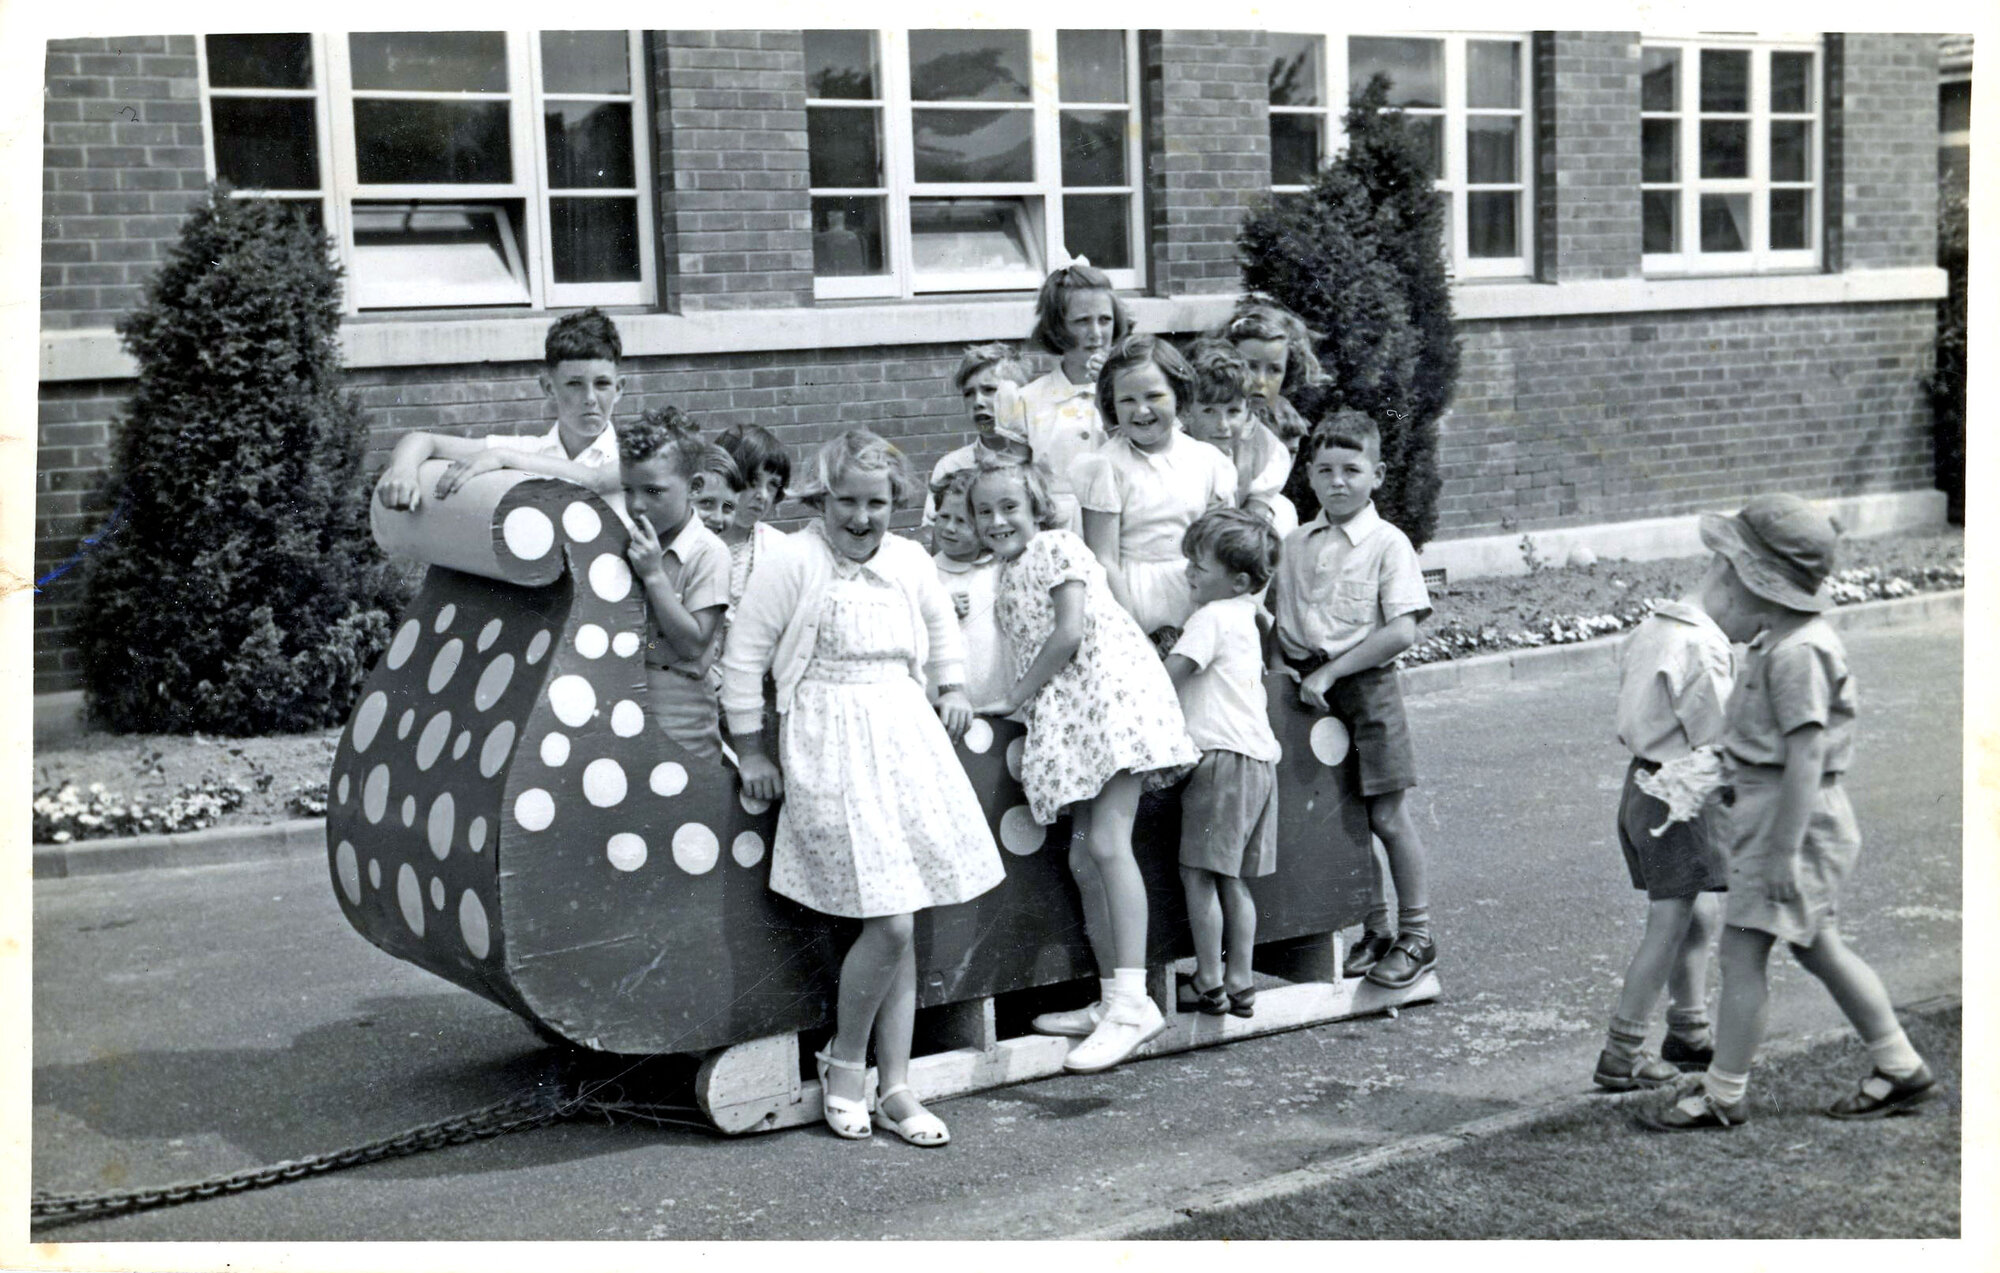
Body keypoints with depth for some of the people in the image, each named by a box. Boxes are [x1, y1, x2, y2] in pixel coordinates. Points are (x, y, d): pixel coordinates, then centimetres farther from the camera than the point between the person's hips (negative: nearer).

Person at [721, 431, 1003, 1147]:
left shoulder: (907, 560, 8)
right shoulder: (791, 561, -9)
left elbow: (941, 623, 30)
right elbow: (744, 655, -4)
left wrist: (951, 687, 21)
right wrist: (752, 749, -2)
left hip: (906, 739, 6)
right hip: (831, 750, -6)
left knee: (900, 927, 6)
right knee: (890, 926, -13)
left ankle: (895, 1090, 14)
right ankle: (844, 1061, 11)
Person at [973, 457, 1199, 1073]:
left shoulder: (1057, 547, -4)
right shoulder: (1008, 576, 23)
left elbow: (1070, 634, -13)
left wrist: (1019, 697, -6)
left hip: (1111, 693, -9)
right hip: (1069, 716, 10)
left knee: (1107, 842, -18)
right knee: (1085, 857, 7)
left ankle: (1133, 1000, -23)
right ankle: (1111, 1000, 13)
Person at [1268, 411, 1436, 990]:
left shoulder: (1388, 544, -7)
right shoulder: (1296, 544, 9)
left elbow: (1402, 630, -14)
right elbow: (1272, 611, 20)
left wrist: (1330, 672, -16)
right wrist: (1286, 663, 1)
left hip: (1366, 684, -5)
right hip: (1312, 688, 5)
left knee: (1385, 814, -1)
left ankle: (1415, 936, 11)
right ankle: (1374, 932, 21)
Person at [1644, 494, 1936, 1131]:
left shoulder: (1796, 653, -21)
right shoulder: (1781, 642, 11)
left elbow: (1807, 753, -24)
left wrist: (1785, 850, -24)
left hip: (1793, 816, -11)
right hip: (1770, 809, 11)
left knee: (1741, 952, -5)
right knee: (1819, 950, 18)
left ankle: (1723, 1095, 3)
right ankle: (1902, 1070, 27)